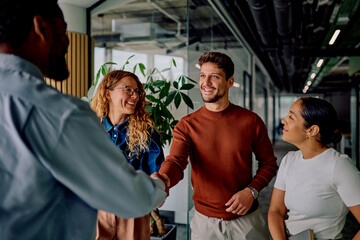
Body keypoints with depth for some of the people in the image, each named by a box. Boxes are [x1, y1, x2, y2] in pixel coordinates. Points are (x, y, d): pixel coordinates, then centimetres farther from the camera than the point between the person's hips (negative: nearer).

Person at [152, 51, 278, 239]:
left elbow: (269, 164, 3)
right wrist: (162, 180, -43)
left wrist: (251, 191, -12)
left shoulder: (251, 121, -6)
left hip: (246, 219, 0)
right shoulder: (186, 125, -7)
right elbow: (175, 161, -22)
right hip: (205, 221, 0)